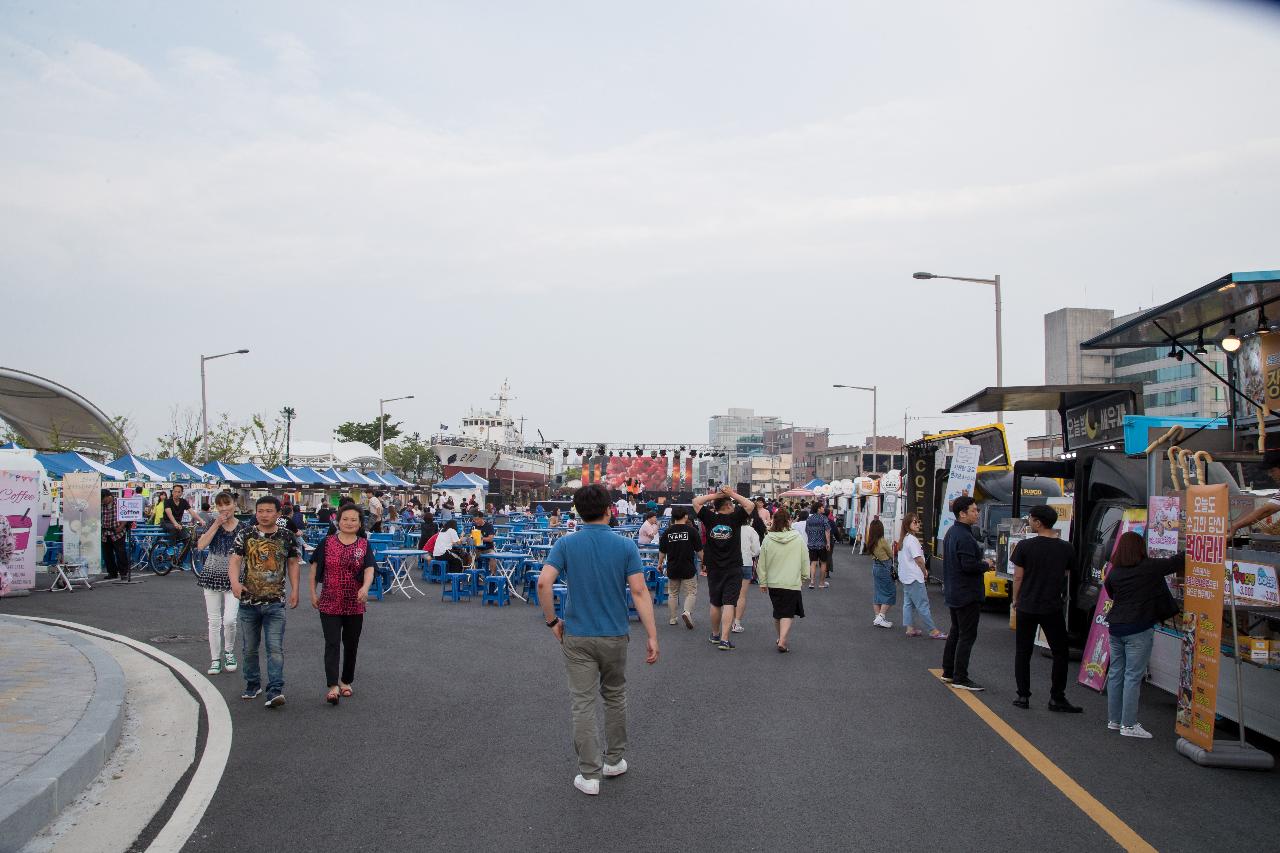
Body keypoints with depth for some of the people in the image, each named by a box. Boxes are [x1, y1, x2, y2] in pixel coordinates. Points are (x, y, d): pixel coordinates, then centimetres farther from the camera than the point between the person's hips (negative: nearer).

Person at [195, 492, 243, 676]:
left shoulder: (242, 528, -1)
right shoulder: (213, 524, 2)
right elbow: (201, 545, -12)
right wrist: (217, 524, -15)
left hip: (233, 578, -2)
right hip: (212, 576, 2)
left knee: (229, 620, -12)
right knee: (214, 621, 7)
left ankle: (229, 653, 14)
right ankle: (215, 660, 19)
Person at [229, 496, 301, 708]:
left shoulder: (287, 537, 1)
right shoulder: (245, 535, -1)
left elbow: (292, 563, 10)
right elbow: (235, 560, -7)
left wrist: (294, 590, 1)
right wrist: (235, 581, -26)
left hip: (275, 602, -1)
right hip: (249, 601, 1)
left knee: (275, 648, -9)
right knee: (249, 648, 14)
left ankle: (275, 690, -8)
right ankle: (253, 684, 31)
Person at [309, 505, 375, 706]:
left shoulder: (364, 545, -1)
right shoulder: (327, 543, -1)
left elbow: (369, 570, -12)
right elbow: (315, 568, 6)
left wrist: (365, 588, -31)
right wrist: (313, 593, 3)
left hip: (355, 605, 1)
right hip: (329, 604, -1)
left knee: (351, 644, 12)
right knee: (332, 643, -9)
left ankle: (346, 681, 29)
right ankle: (333, 686, -12)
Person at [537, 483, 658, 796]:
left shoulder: (565, 544, -6)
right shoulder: (626, 546, -7)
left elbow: (544, 582, -18)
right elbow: (639, 592, -13)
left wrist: (552, 621, -4)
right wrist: (652, 636, -11)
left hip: (577, 636, -1)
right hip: (615, 635, 1)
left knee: (584, 704, 4)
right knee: (615, 697, 20)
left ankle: (590, 775, 6)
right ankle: (614, 760, 31)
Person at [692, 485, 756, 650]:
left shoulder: (710, 518, -3)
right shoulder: (734, 518, -9)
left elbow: (696, 501, 2)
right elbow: (750, 505, -3)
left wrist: (715, 495, 1)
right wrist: (733, 494, -1)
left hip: (713, 569, 3)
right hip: (733, 569, -3)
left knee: (715, 604, 16)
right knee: (729, 604, -5)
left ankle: (715, 635, 30)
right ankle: (724, 640, -13)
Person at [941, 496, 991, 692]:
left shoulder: (951, 532, 11)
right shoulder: (964, 537, -22)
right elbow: (969, 566, -26)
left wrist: (981, 563, 13)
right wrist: (986, 565, -9)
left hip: (953, 593, 10)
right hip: (967, 594, -10)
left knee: (955, 632, 18)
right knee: (967, 635, -4)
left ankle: (948, 672, 25)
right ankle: (960, 678, 0)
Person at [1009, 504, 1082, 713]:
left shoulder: (1025, 546, -10)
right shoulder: (1066, 549, -3)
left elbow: (1018, 577, -6)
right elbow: (1066, 578, 8)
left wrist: (1015, 601, 7)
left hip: (1027, 607, -1)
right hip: (1053, 607, 1)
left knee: (1023, 652, 9)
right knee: (1060, 653, 12)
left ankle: (1023, 696, 11)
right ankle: (1057, 699, 12)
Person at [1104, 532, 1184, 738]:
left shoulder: (1114, 572, 5)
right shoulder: (1149, 567, -10)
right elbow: (1178, 562, -1)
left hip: (1115, 626, 6)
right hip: (1139, 628, -6)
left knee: (1115, 673, 12)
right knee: (1133, 676, -2)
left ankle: (1114, 719, 20)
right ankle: (1129, 724, 0)